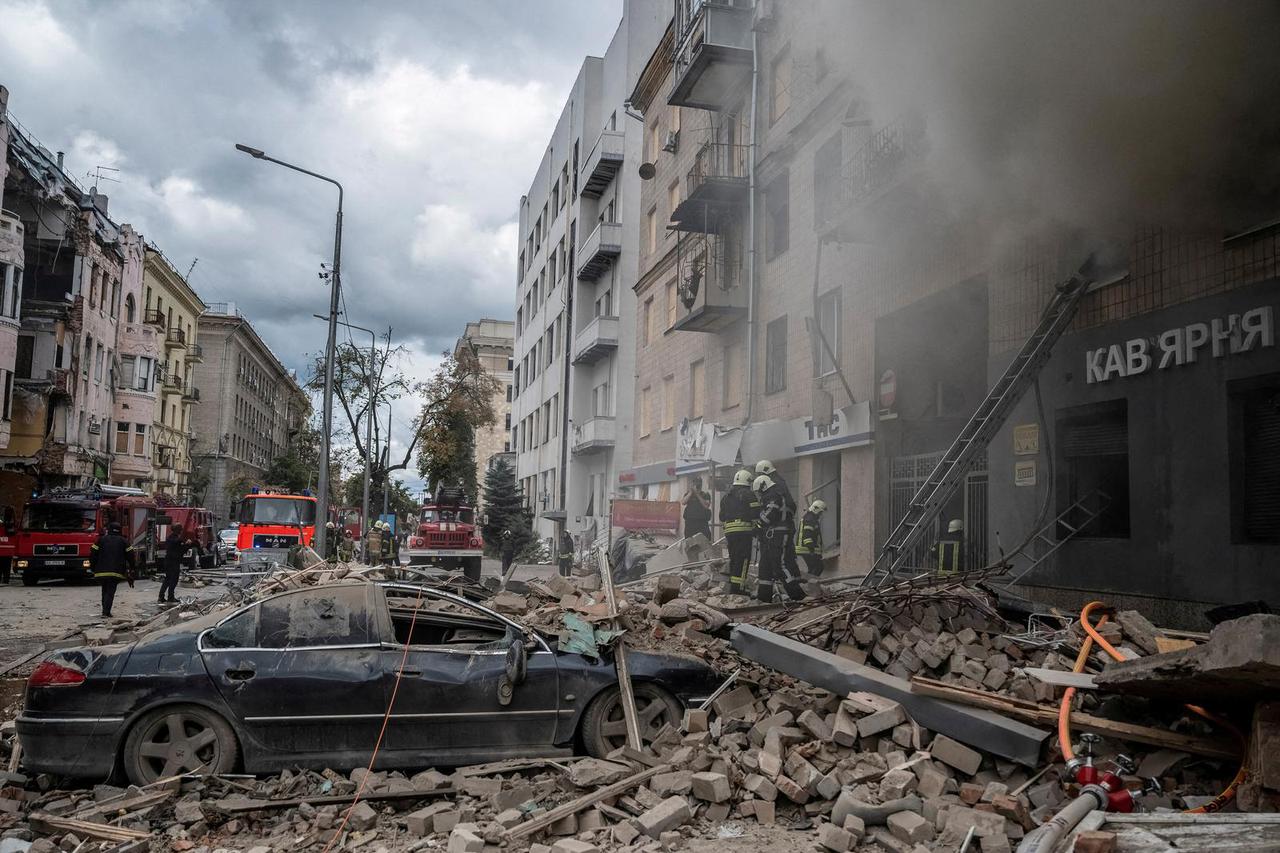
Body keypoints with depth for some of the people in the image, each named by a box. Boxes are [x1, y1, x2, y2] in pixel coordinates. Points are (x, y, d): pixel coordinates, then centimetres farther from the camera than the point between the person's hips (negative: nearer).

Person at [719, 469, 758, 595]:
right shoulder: (748, 494, -2)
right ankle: (738, 589, -13)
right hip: (744, 531, -7)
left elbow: (722, 517, 24)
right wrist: (757, 531, 0)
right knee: (743, 560, -8)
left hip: (729, 531, 7)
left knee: (734, 559, 15)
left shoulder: (726, 496, 21)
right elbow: (756, 515, -8)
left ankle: (732, 588, 18)